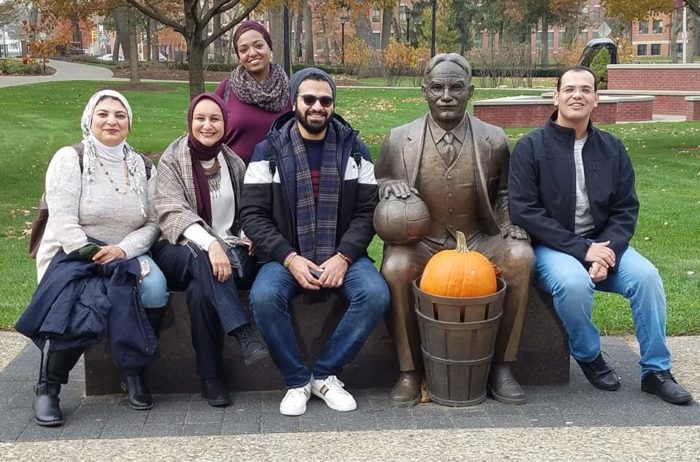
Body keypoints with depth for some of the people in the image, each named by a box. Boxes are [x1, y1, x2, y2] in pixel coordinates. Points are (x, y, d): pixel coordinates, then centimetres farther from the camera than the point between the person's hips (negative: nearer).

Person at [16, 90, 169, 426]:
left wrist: (124, 249, -15)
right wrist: (93, 257, -20)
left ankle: (134, 371, -6)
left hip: (125, 256, 4)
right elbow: (63, 222, -11)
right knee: (81, 310, -33)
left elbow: (152, 223, 3)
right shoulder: (70, 159, -3)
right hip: (72, 256, -3)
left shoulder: (143, 167, 10)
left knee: (155, 290, -28)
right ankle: (47, 387, -11)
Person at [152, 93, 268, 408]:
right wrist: (209, 243, -35)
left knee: (200, 288, -34)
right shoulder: (172, 160, -1)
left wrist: (247, 237, -7)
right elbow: (171, 212, -17)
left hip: (225, 250, 3)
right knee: (203, 260, -40)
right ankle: (244, 335, -46)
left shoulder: (234, 163, 12)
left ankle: (210, 376, -28)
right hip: (180, 251, -2)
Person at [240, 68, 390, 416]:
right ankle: (297, 380, -9)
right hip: (286, 256, -1)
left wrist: (343, 256, -16)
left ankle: (326, 374, -8)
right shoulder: (269, 150, 0)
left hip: (342, 255, 1)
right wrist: (290, 258, -17)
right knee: (264, 297, -31)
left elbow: (367, 212, 0)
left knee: (376, 294, -27)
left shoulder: (354, 149, 5)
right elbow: (253, 215, -4)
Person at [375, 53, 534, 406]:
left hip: (477, 242, 2)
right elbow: (375, 186, 12)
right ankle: (409, 372, -15)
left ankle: (501, 367, -14)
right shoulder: (398, 140, 0)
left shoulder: (494, 140, 3)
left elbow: (502, 192, 17)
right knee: (395, 267, -34)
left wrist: (509, 225, -3)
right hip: (419, 243, -1)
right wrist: (388, 186, -12)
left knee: (520, 256, -28)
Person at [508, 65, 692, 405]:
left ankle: (656, 371, -5)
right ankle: (588, 355, -3)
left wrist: (607, 253, -16)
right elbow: (524, 211, -14)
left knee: (647, 276, -21)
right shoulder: (531, 147, -6)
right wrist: (582, 249, -20)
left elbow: (626, 210, 4)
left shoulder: (612, 148, 6)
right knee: (574, 283, -33)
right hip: (551, 246, -4)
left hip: (602, 242, 4)